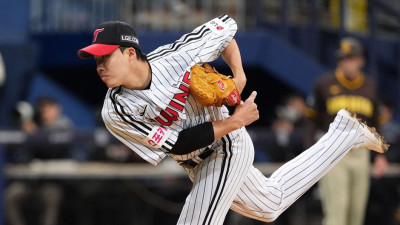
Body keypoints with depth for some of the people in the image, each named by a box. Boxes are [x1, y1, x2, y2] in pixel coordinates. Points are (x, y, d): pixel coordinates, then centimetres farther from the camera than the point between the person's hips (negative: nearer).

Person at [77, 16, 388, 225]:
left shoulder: (174, 57, -25)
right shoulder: (115, 113, -21)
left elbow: (226, 25, -7)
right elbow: (176, 144, -21)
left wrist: (238, 74, -18)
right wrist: (236, 121, -22)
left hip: (228, 148, -5)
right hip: (198, 167, 5)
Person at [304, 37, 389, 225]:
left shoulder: (369, 87, 10)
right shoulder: (324, 84, 0)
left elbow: (374, 123, 16)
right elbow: (313, 120, 2)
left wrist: (380, 155, 8)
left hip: (360, 155, 4)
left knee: (357, 210, 6)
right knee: (336, 209, -14)